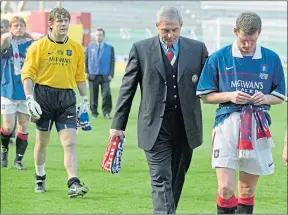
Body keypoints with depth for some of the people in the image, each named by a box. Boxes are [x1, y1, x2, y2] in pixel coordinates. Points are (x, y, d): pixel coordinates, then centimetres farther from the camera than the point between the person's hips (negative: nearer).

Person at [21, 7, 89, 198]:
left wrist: (84, 100, 11)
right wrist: (30, 99, -13)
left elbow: (80, 77, 16)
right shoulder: (38, 47, -1)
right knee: (42, 141, 10)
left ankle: (73, 184, -17)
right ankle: (40, 178, 30)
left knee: (70, 142, -10)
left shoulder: (76, 48, 8)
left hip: (67, 98, 1)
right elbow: (27, 75, -3)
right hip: (44, 95, -1)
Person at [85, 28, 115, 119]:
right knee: (93, 95, 5)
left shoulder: (110, 48, 5)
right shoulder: (90, 46, 9)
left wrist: (110, 74, -6)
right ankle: (94, 113, 15)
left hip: (105, 76, -1)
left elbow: (112, 62, 4)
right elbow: (86, 60, 11)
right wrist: (86, 71, 2)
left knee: (107, 94, -13)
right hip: (93, 75, 1)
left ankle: (106, 112, -3)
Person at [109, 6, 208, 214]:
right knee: (161, 180, -10)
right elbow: (127, 89, 4)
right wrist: (118, 125, 2)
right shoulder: (141, 49, 1)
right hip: (156, 126, -2)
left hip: (186, 126, 2)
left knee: (177, 179, 11)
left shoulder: (198, 49, 5)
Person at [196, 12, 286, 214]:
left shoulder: (272, 59, 6)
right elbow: (205, 95, 7)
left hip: (258, 127, 2)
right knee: (226, 188, -13)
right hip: (227, 123, -2)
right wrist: (229, 96, -11)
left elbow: (280, 96, 14)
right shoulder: (218, 58, 2)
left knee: (248, 190, 9)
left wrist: (265, 98, -8)